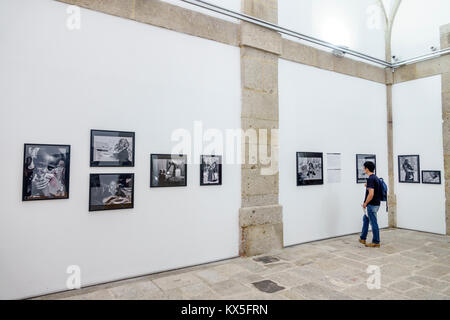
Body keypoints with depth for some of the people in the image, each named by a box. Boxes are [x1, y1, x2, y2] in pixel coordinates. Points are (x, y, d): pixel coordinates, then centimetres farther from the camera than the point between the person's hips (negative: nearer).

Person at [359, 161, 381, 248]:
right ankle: (363, 238, 28)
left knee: (374, 223, 1)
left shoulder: (370, 179, -21)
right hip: (375, 204, 10)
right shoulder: (376, 178, 10)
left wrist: (365, 203, -17)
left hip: (372, 205, -10)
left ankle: (376, 242, 12)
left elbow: (371, 194, -28)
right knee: (365, 219, 20)